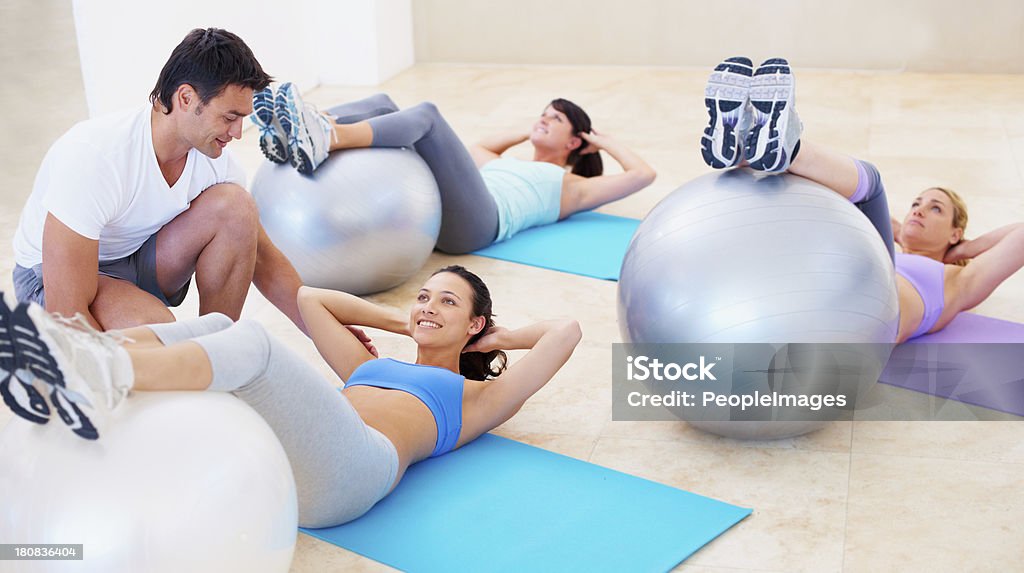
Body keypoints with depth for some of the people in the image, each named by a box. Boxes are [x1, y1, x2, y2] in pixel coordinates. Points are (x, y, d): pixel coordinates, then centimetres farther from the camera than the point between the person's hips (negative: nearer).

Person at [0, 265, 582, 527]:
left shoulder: (475, 396, 27)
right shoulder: (373, 366, 40)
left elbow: (566, 330, 19)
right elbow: (311, 299, 44)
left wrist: (500, 337, 34)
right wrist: (400, 321, 46)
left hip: (351, 468, -6)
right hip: (272, 458, 6)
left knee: (252, 341, -27)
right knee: (217, 324, -13)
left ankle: (105, 377, -52)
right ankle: (90, 355, -39)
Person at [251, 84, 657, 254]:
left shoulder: (572, 186, 25)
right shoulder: (510, 164, 42)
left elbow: (643, 175, 15)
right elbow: (477, 149, 59)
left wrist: (608, 143, 29)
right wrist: (528, 134, 56)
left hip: (474, 222, -6)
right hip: (430, 212, 6)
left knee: (427, 114, -25)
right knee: (383, 104, -7)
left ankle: (322, 141, -50)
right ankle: (302, 131, -35)